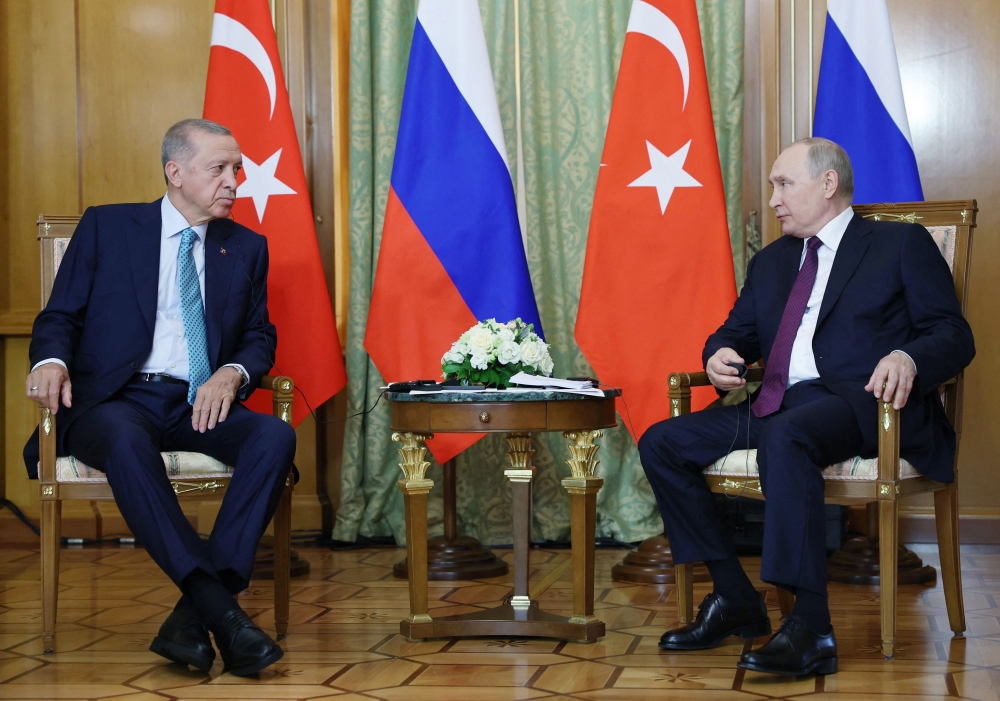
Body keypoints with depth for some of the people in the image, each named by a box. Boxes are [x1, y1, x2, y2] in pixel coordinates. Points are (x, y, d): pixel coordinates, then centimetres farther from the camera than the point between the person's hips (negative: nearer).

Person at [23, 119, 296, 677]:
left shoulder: (246, 247, 18)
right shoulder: (107, 227, 10)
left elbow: (260, 335, 17)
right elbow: (60, 317, 8)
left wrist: (232, 374, -7)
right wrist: (51, 360, -16)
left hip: (201, 406, 3)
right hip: (115, 401, -3)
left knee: (276, 437, -29)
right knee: (127, 442, -40)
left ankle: (194, 615, -36)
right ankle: (221, 610, -45)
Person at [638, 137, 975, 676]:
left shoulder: (902, 244, 8)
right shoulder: (771, 262, 27)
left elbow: (954, 337, -1)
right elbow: (737, 331, 26)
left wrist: (907, 357, -24)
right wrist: (720, 353, 0)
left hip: (860, 404, -7)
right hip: (779, 405, 7)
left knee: (785, 436, -39)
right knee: (661, 444, -9)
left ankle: (811, 629, -39)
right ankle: (734, 599, -4)